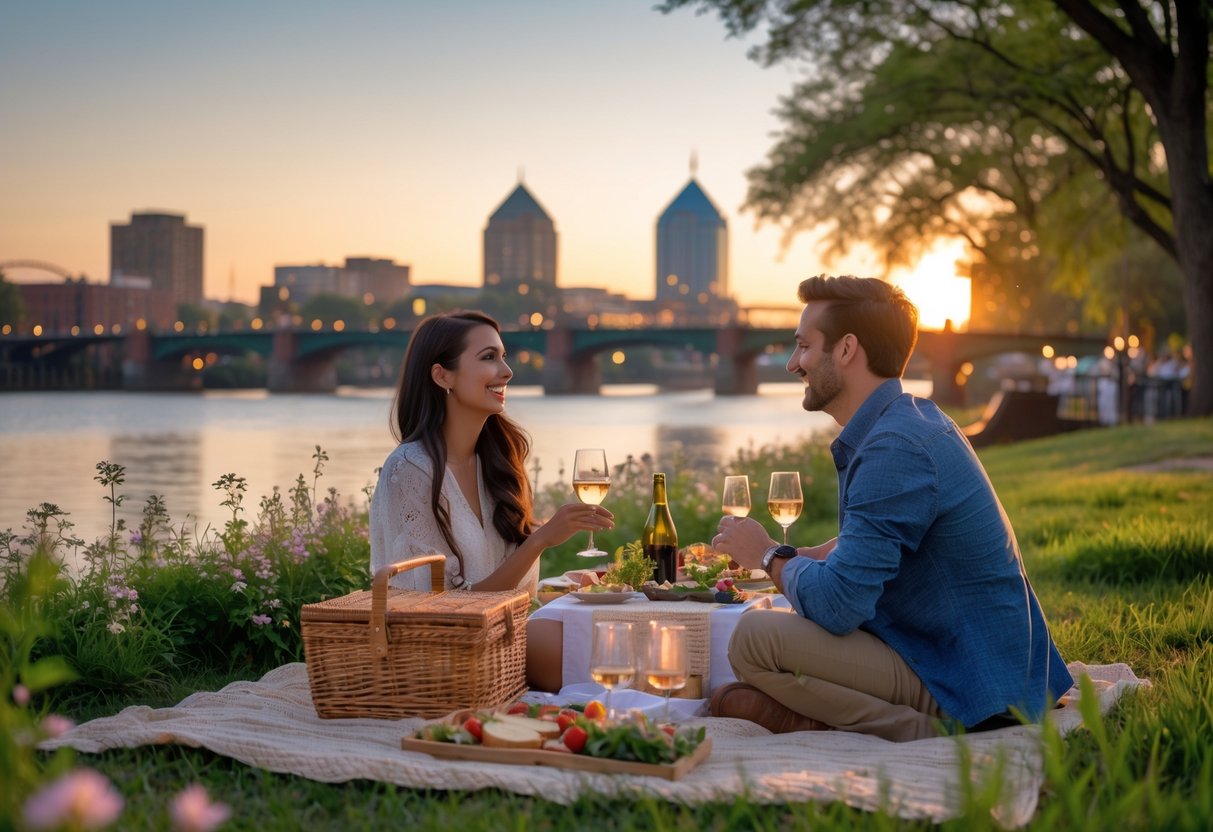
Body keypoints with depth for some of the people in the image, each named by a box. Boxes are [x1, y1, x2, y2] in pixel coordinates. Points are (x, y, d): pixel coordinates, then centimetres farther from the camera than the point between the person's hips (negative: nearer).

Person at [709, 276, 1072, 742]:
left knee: (754, 637, -21)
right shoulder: (915, 417, 10)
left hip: (963, 688, -11)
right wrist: (790, 557, 11)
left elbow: (835, 606, -25)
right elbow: (872, 543, 23)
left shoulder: (895, 449, -22)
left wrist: (769, 558, -5)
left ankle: (917, 731, -16)